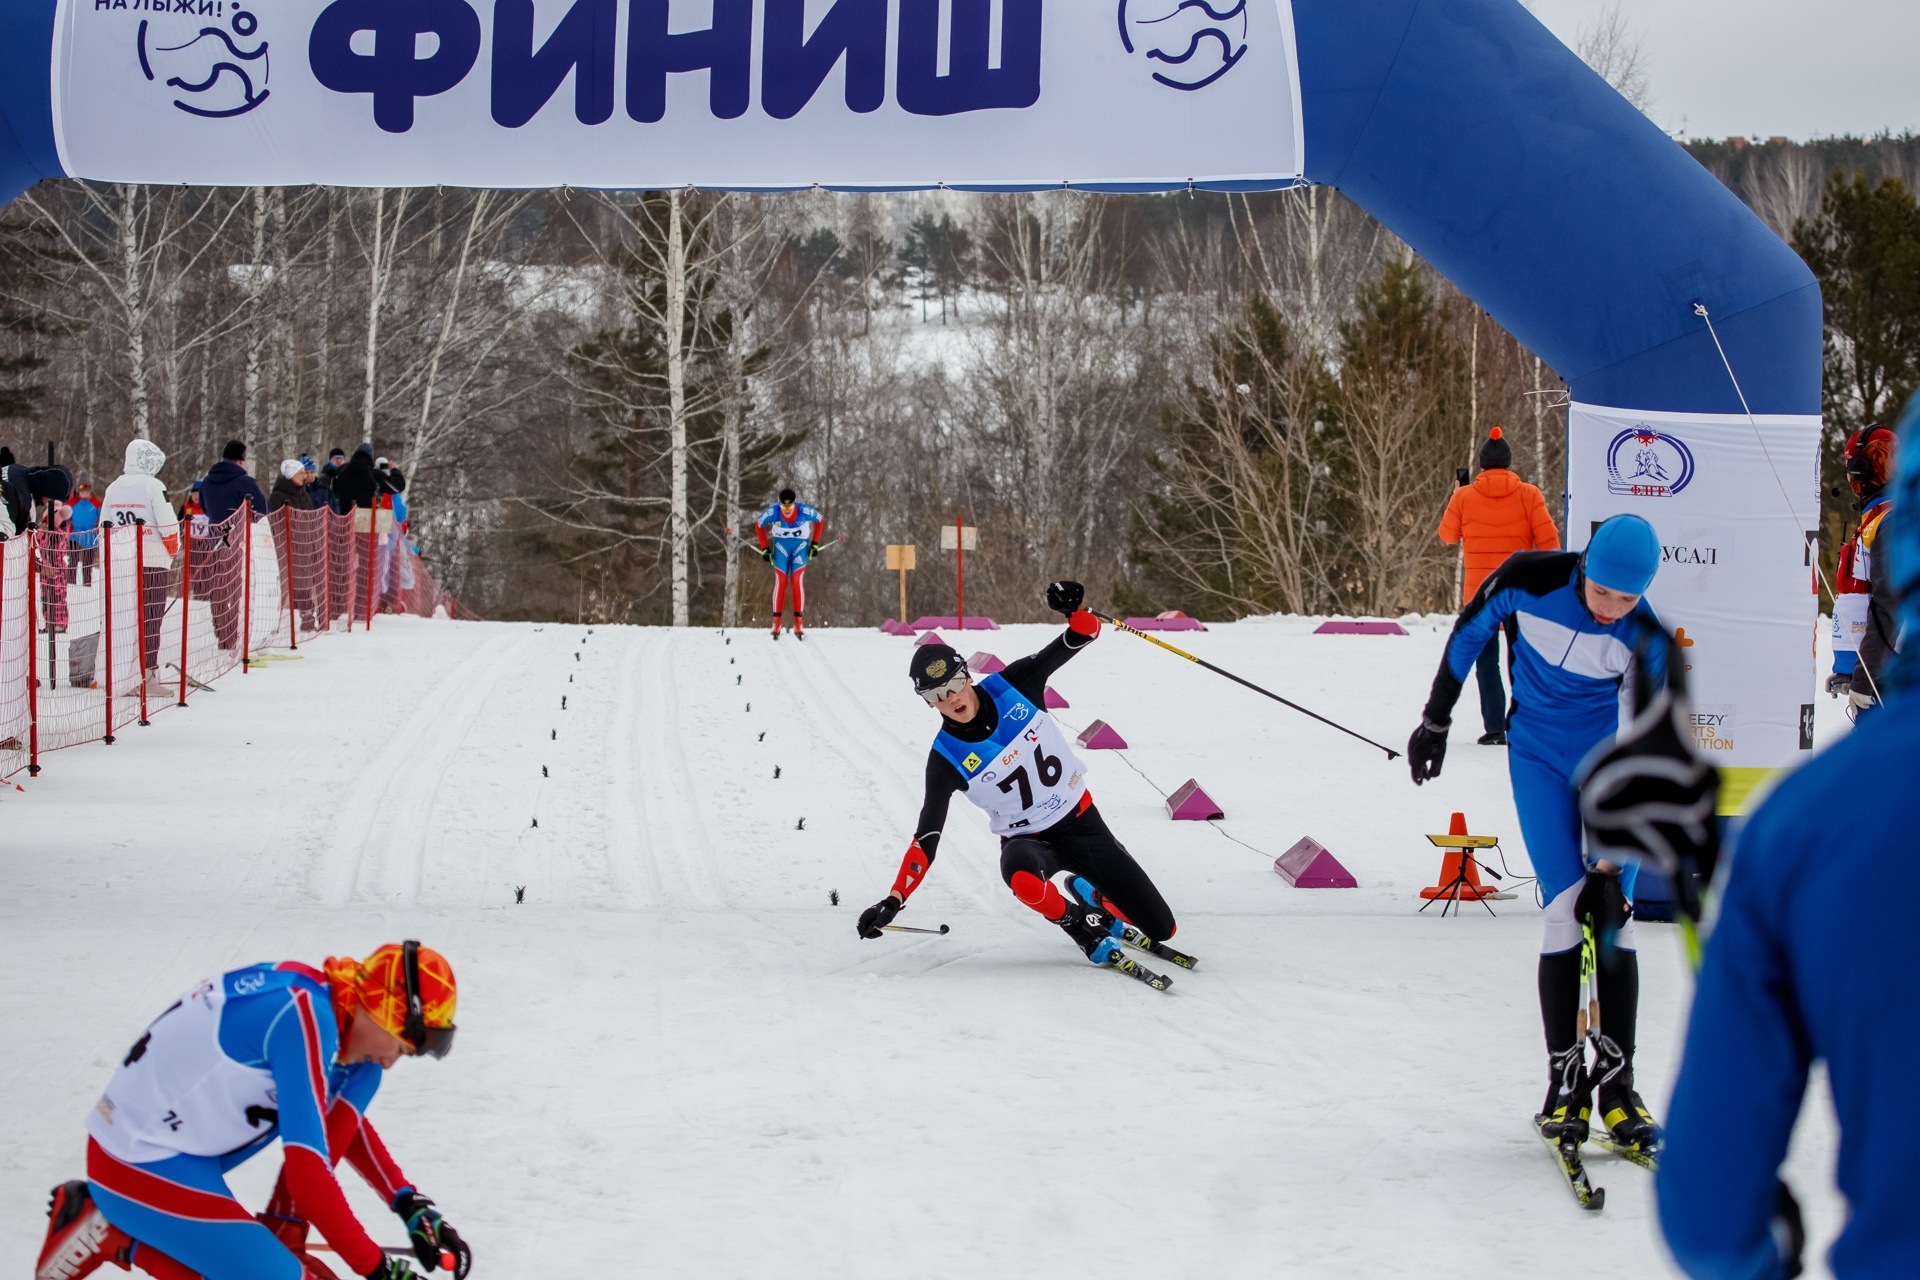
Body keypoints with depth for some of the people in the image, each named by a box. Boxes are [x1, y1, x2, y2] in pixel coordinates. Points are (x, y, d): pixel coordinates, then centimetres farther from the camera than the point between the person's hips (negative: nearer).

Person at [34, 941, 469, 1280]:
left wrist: (410, 1203, 9)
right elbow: (308, 1176, -28)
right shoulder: (306, 1016, -25)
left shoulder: (315, 997, 2)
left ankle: (281, 1237, 3)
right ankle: (113, 1235, -5)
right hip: (142, 1166, -9)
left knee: (357, 1076, 4)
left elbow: (346, 1122, 19)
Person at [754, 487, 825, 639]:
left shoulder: (804, 511, -25)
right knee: (780, 582, -8)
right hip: (781, 545, 1)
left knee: (797, 581, -10)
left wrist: (815, 543, -2)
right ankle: (776, 623, -5)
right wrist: (764, 548, -1)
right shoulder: (772, 512, -22)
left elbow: (820, 520, -4)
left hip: (801, 546, -1)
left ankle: (798, 624, -6)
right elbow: (759, 525, -2)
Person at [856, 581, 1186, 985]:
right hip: (1028, 840, -2)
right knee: (1022, 875, -43)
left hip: (1082, 820, 2)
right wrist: (894, 900, -25)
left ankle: (1087, 891, 32)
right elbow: (926, 838, -14)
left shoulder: (1011, 686, -12)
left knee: (1160, 928, 3)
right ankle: (1083, 926, -13)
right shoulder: (947, 759, -16)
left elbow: (1082, 636, -9)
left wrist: (1074, 611, -32)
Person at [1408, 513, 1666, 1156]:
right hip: (1539, 755, 0)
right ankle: (1564, 1081, -4)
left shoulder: (1647, 639, -22)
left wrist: (1610, 864, -22)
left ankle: (1617, 1083, 0)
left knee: (1614, 918, -9)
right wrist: (1435, 722, 8)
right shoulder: (1529, 580, -22)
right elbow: (1468, 634, -1)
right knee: (1564, 913, -13)